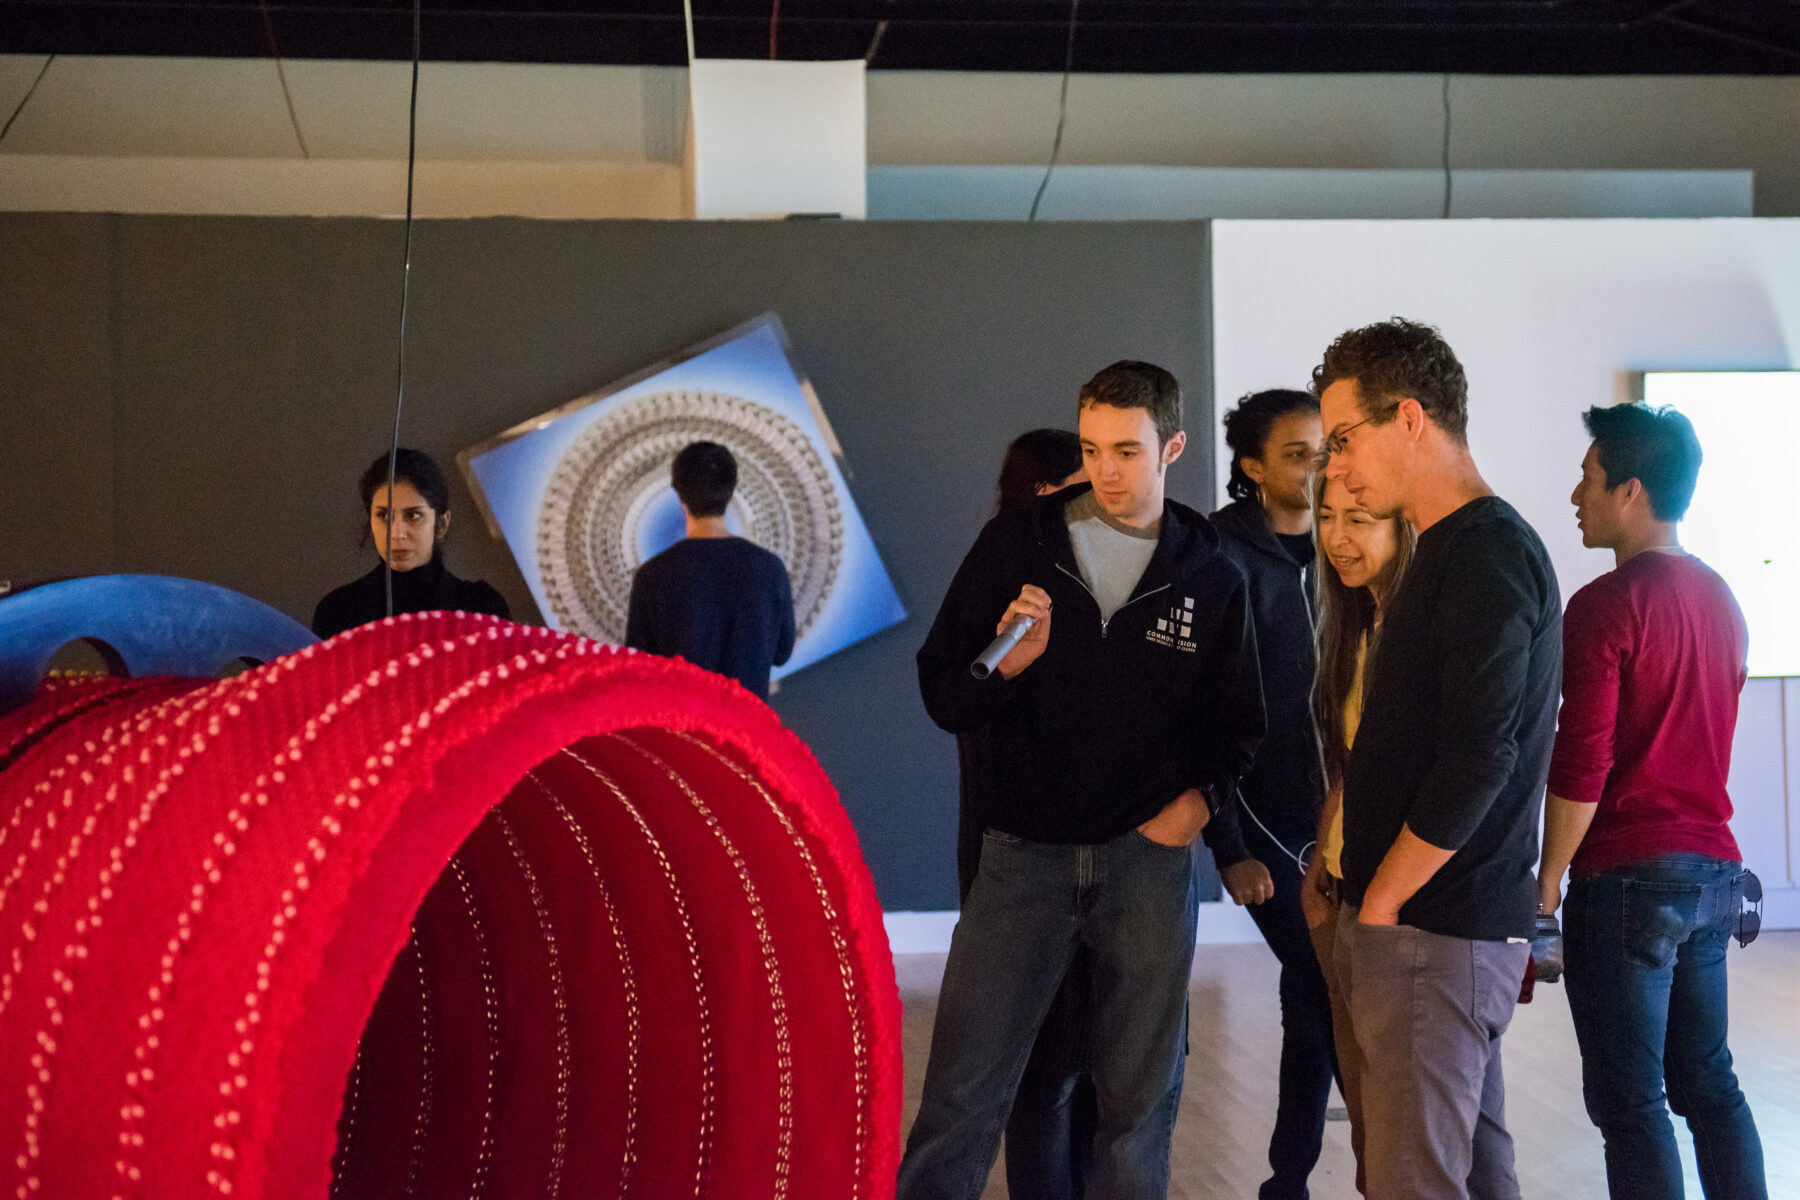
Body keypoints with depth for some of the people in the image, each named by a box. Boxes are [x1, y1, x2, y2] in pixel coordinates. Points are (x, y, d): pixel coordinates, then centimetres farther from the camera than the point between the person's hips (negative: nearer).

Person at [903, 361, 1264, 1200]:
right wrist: (1006, 664, -16)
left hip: (1149, 857, 1)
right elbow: (940, 693, 4)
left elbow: (1237, 727, 14)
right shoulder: (1015, 545, 3)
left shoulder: (1211, 578, 6)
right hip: (1024, 854, -1)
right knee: (961, 1096, -4)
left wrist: (1197, 800, -4)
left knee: (1139, 1100, 8)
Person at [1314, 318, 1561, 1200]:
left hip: (1435, 930, -10)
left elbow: (1477, 762, -22)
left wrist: (1380, 905, -14)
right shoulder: (1459, 549, 15)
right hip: (1458, 923, 10)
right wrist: (1368, 895, 15)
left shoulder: (1488, 557, -15)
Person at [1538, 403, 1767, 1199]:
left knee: (1628, 1098, -2)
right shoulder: (1720, 601, 11)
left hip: (1629, 873, -8)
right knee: (1707, 1079, 15)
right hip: (1714, 866, 8)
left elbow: (1582, 764, -17)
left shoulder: (1605, 605, -13)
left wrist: (1549, 878, -8)